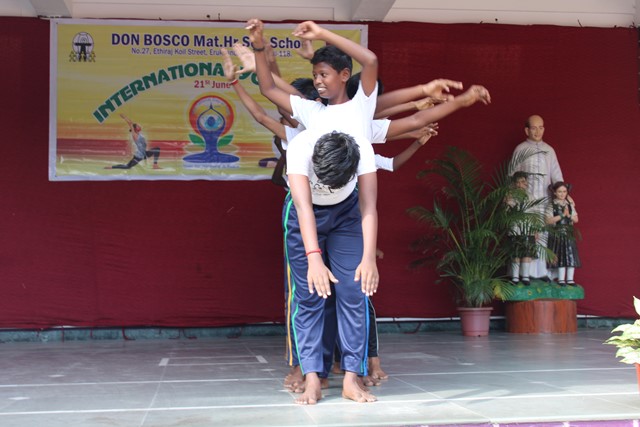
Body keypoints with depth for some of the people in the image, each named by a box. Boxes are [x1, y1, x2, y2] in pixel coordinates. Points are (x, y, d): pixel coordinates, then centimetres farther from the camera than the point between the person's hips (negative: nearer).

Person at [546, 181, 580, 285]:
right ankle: (561, 279, 5)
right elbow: (549, 221, -14)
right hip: (557, 233, -4)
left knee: (571, 255, 0)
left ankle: (570, 279, 8)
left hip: (569, 233, 4)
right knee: (560, 256, -3)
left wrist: (569, 215, -13)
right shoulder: (552, 205, -4)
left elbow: (576, 219, 6)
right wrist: (562, 215, -16)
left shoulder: (570, 205, 9)